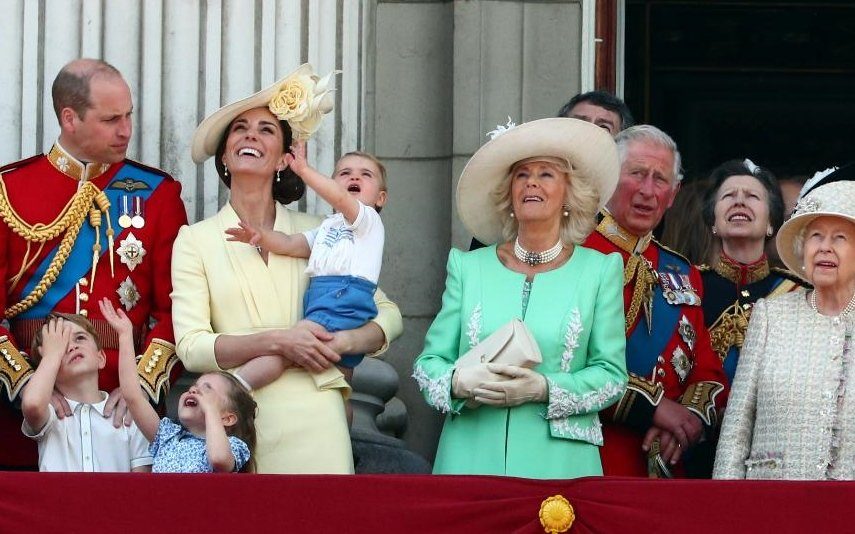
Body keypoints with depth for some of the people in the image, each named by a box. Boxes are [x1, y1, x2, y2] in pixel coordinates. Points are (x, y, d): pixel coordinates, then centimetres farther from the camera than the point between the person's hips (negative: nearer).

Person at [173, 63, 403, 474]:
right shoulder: (195, 240, 7)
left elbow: (388, 315, 14)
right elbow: (191, 347, -4)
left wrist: (341, 343, -6)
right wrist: (277, 341, -15)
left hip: (313, 421, 1)